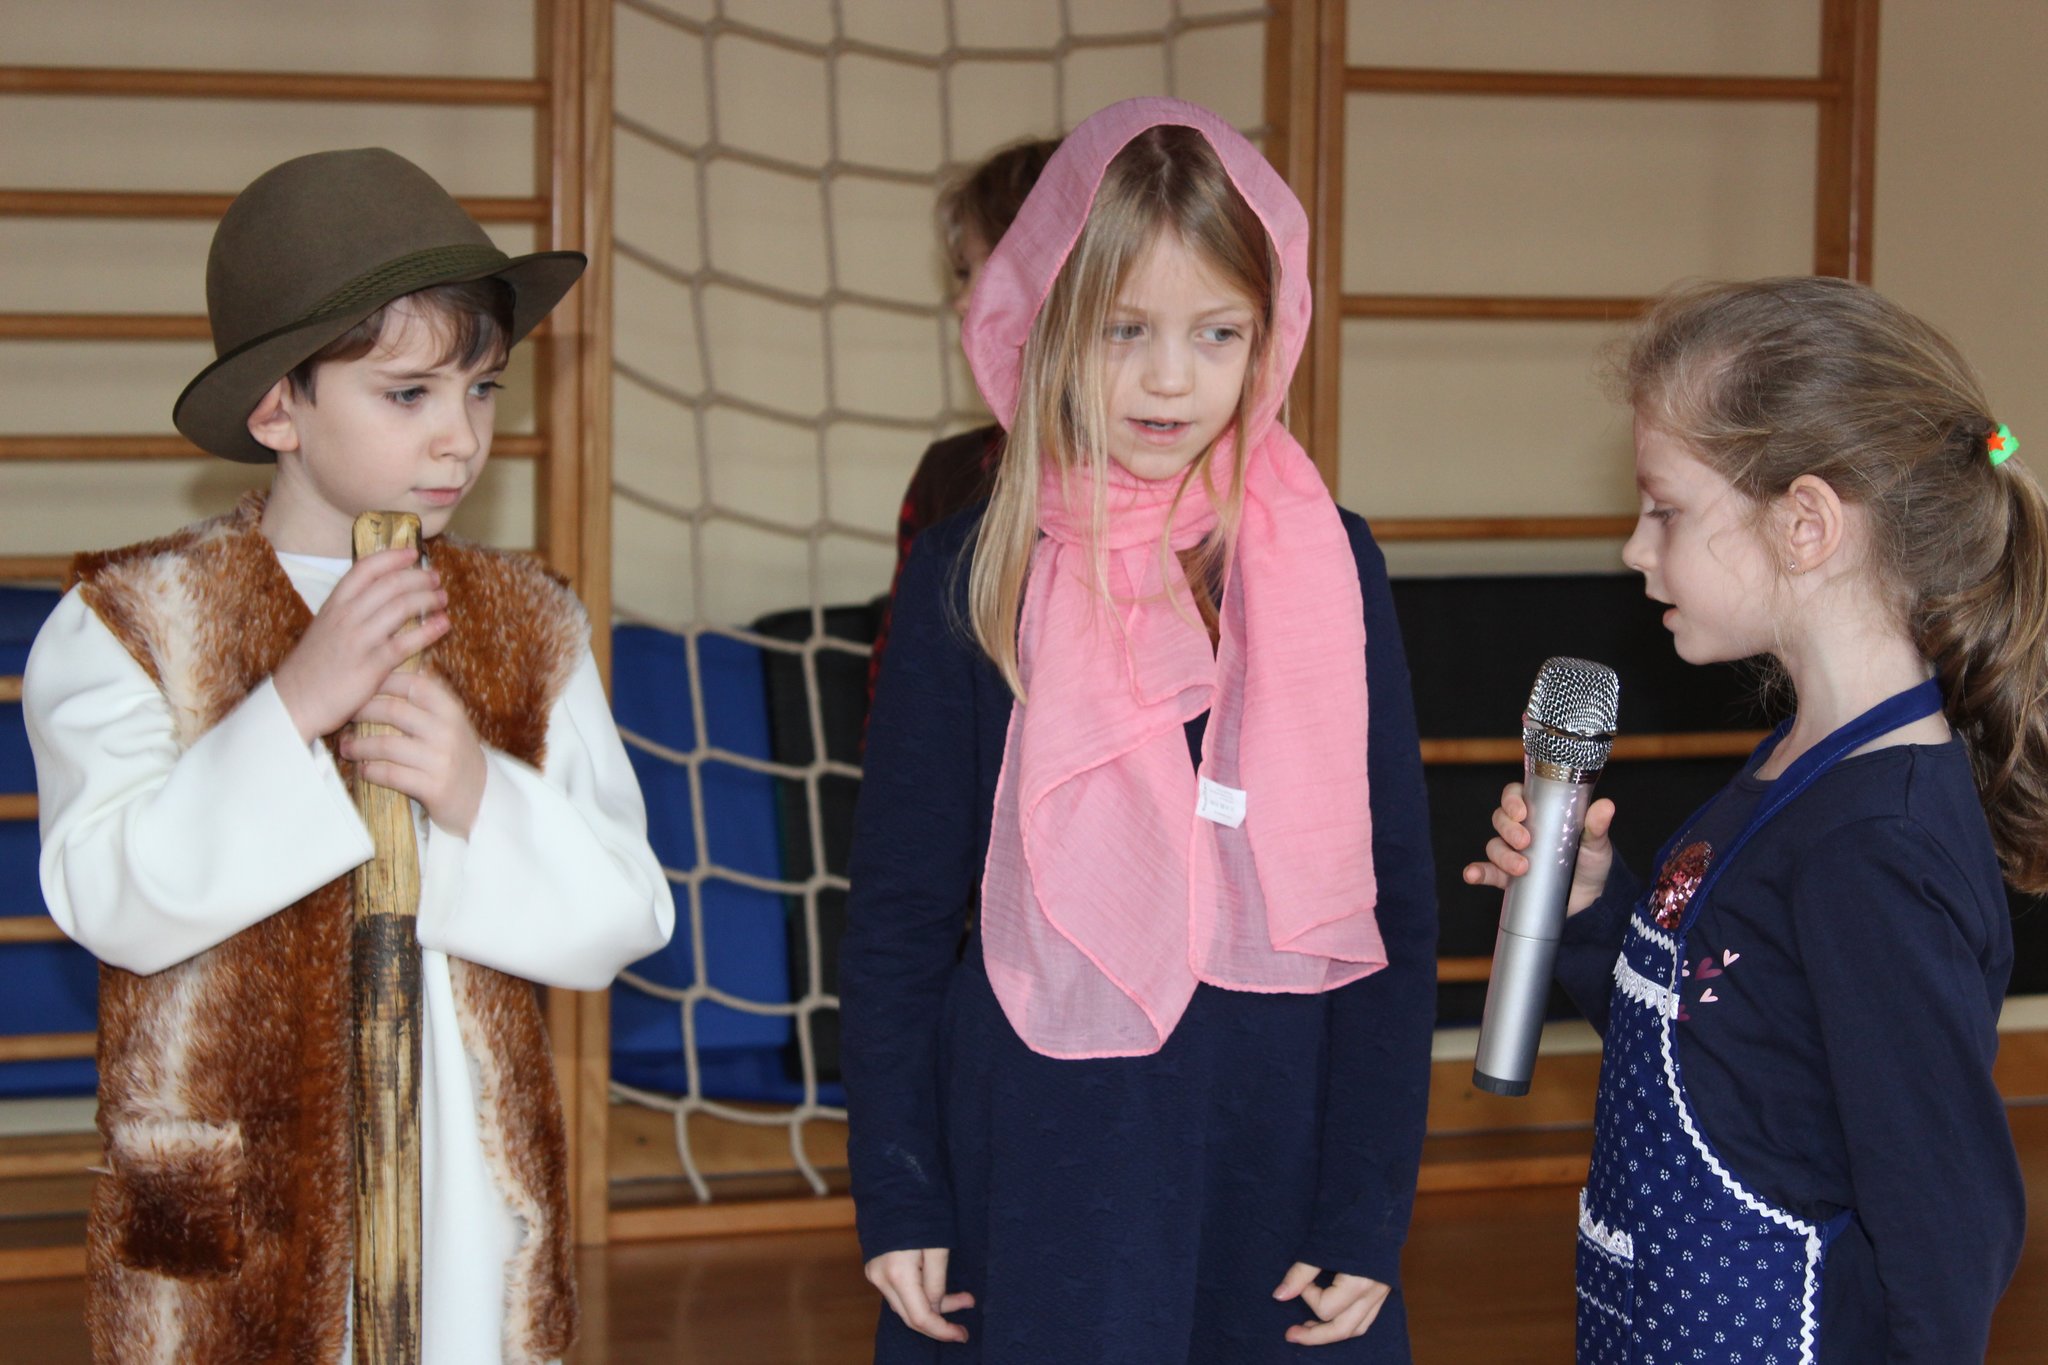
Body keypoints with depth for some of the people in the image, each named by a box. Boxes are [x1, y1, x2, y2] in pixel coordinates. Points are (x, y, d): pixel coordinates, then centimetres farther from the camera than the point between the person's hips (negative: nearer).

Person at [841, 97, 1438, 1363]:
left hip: (1274, 1162, 1)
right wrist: (897, 1196, -1)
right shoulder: (973, 578, -2)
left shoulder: (1330, 567, 0)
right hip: (1035, 1171, -1)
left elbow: (1395, 903, 2)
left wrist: (1368, 1209, -2)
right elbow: (897, 911, 2)